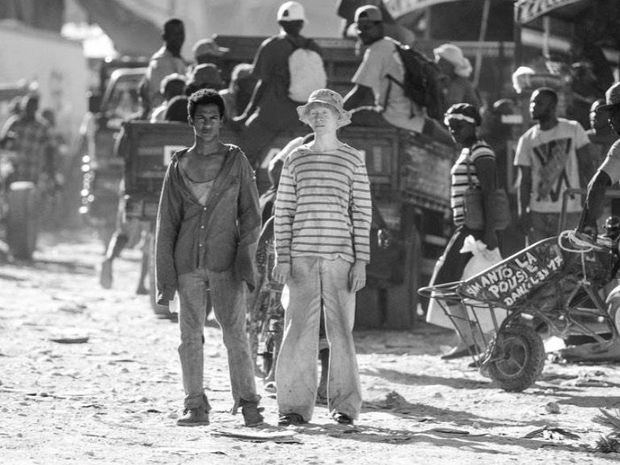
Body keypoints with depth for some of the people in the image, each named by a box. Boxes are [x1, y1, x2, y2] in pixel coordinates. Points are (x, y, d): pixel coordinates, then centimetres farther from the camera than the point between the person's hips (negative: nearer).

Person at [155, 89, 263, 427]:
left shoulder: (236, 161, 6)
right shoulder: (179, 165, 10)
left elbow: (250, 215, 4)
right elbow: (166, 223, 10)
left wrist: (245, 259, -8)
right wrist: (165, 277, 3)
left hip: (225, 264, -2)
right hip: (187, 264, 2)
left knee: (235, 334, -7)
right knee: (190, 335, 1)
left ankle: (248, 403, -4)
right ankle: (195, 406, 5)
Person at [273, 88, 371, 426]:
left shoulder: (353, 160, 6)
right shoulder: (295, 160, 11)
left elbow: (362, 213, 4)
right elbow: (283, 211, 10)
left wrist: (361, 260, -4)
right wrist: (282, 257, 1)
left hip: (340, 255, -1)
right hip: (301, 257, 1)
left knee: (340, 329, -2)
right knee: (298, 329, -4)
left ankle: (344, 405, 5)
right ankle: (295, 405, -1)